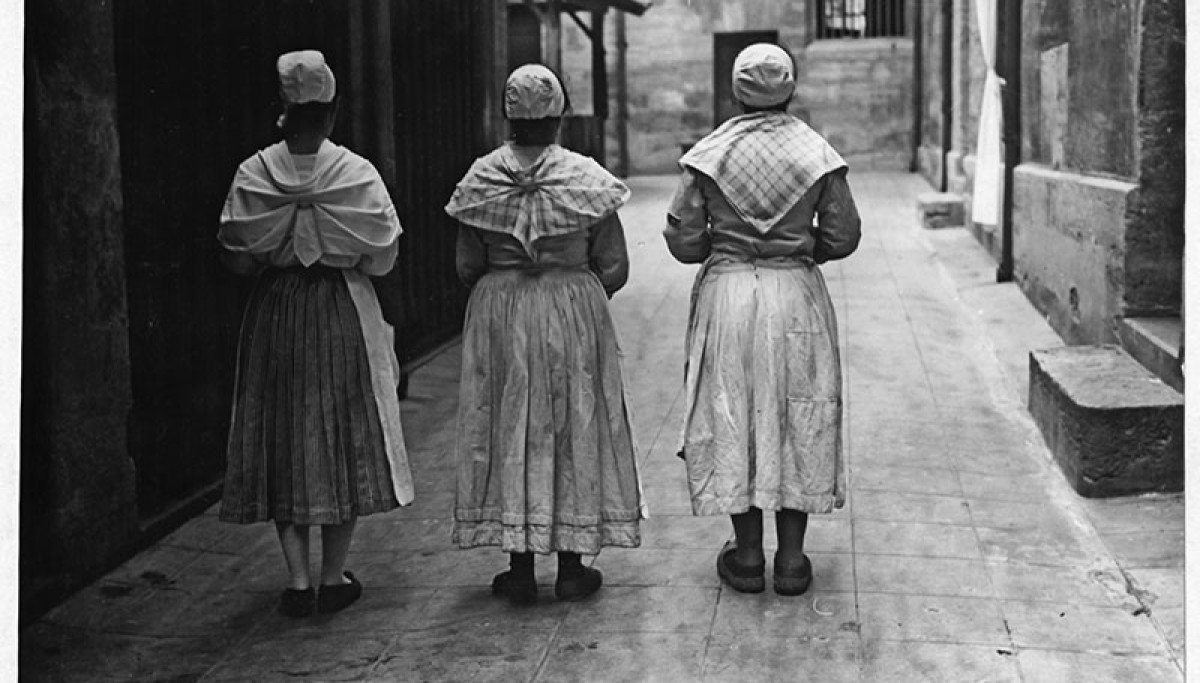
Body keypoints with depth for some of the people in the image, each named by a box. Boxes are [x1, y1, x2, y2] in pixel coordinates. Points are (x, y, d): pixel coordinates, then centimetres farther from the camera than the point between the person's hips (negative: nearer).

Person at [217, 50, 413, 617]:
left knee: (281, 441, 10)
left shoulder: (253, 175, -7)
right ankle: (333, 578, 14)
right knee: (344, 437, 9)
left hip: (274, 315, 1)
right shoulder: (357, 172, -9)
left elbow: (238, 258, -2)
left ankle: (298, 580, 7)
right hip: (343, 313, -1)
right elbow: (381, 259, -6)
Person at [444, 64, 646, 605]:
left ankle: (520, 570, 12)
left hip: (498, 316, 1)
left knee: (508, 429, 9)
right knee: (575, 427, 8)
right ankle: (572, 568, 13)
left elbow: (467, 268, 0)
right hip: (576, 316, -1)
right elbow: (615, 268, -5)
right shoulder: (587, 179, -8)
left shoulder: (480, 179, -4)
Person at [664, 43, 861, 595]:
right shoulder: (817, 153, -3)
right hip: (797, 300, 1)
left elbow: (682, 241, -5)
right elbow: (842, 237, 0)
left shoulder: (709, 154, -4)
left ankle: (747, 556, 15)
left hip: (726, 296, 0)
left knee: (732, 420, 9)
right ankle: (791, 559, 13)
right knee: (799, 421, 9)